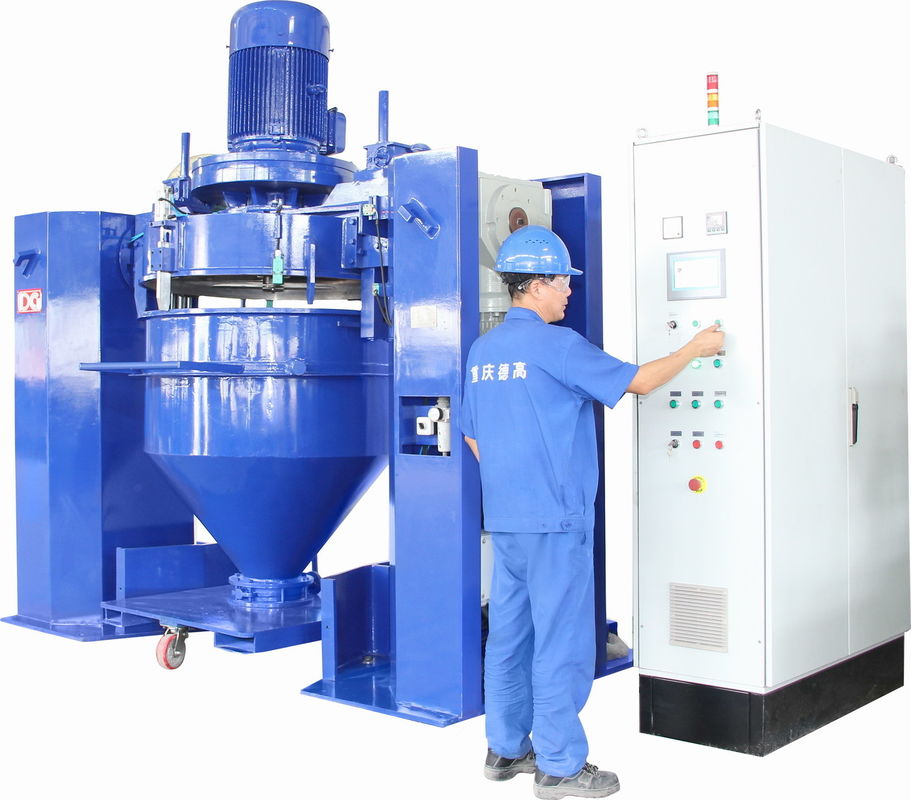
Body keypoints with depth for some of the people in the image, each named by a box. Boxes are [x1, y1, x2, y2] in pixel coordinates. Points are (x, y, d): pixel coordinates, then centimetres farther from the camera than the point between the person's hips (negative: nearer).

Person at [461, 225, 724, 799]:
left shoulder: (482, 350, 10)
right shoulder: (555, 344, -13)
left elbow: (473, 437, 17)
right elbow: (638, 382, -8)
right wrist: (696, 348, 6)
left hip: (503, 517, 8)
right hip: (554, 520, -8)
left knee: (510, 632, 14)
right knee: (562, 640, 0)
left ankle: (505, 750, 25)